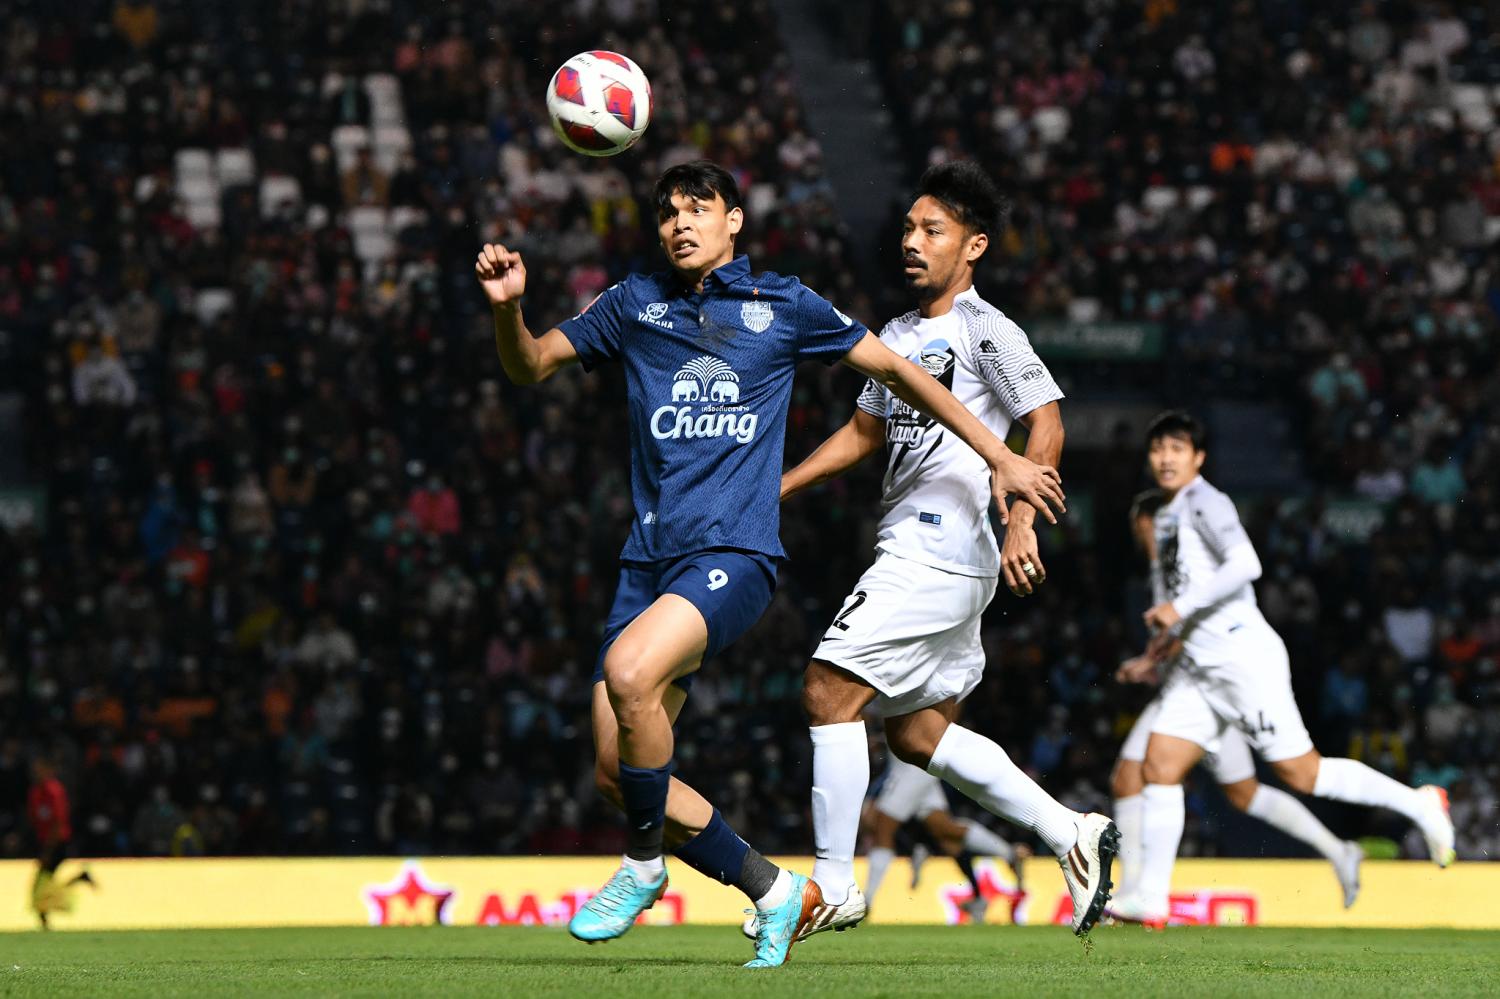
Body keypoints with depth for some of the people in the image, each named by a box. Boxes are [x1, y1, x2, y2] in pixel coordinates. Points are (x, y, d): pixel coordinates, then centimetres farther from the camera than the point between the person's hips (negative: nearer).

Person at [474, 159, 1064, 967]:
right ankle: (773, 891, 17)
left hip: (734, 552, -5)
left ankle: (644, 866, -10)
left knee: (630, 672, -31)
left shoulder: (783, 306, 5)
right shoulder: (636, 304, 12)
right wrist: (508, 308, -9)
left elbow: (893, 369, 14)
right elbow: (529, 365, 15)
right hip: (650, 557, 5)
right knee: (616, 770, -1)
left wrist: (999, 457, 16)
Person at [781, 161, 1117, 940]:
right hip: (910, 548, 9)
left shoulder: (984, 328, -7)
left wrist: (1020, 522, -22)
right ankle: (1072, 835, 18)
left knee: (830, 691, -13)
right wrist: (775, 489, 23)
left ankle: (833, 884, -8)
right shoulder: (898, 335, 18)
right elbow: (865, 431, 29)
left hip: (943, 549, -9)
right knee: (916, 732, 11)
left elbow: (1045, 423, -12)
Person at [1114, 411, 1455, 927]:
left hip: (1243, 656, -9)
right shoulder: (1167, 516, 18)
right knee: (1158, 766, -3)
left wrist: (1180, 608, -22)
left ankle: (1417, 803, 9)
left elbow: (1244, 565, -25)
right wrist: (1158, 650, 21)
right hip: (1199, 665, 9)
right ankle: (1150, 899, -4)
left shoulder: (1205, 503, -10)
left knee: (1301, 773, -6)